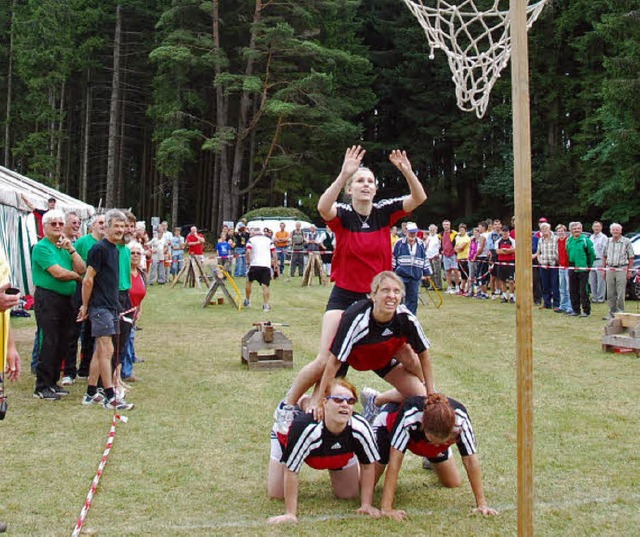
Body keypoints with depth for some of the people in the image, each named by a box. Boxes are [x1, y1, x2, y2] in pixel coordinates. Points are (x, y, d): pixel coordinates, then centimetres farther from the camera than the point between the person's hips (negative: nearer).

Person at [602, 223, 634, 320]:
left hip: (622, 269, -4)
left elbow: (631, 258, 0)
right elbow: (604, 256, 16)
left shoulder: (626, 242, -1)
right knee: (610, 294, 7)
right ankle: (612, 313, 15)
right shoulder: (608, 241, 10)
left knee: (620, 294, -5)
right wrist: (604, 269, 11)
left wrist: (630, 271, -4)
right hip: (609, 269, 4)